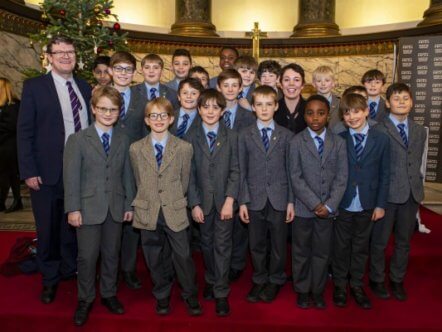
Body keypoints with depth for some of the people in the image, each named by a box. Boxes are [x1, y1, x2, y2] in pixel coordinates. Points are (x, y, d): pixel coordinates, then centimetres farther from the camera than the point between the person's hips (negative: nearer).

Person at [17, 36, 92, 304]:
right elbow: (24, 131, -5)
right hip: (47, 172, -3)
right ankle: (50, 277, 30)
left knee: (74, 225, 15)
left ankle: (71, 269, 36)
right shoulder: (34, 87, -2)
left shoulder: (85, 87, 9)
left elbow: (91, 125, 10)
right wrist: (28, 171, -11)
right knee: (48, 229, 10)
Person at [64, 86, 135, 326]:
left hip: (116, 208, 3)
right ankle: (85, 300, 24)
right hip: (88, 207, -3)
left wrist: (129, 205, 5)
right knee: (87, 256, 4)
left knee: (112, 254, 13)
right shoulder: (78, 139, -3)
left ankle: (109, 294, 31)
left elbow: (127, 175, 7)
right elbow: (71, 176, -6)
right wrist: (73, 208, -11)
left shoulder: (123, 140, 7)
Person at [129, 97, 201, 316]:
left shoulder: (184, 148, -5)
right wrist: (151, 201, 7)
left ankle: (190, 296, 27)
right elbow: (139, 182, 8)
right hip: (148, 213, 2)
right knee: (154, 257, 12)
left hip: (175, 212, -1)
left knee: (183, 255, 4)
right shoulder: (136, 149, 1)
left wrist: (172, 201, 7)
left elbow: (184, 181, 2)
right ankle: (162, 296, 33)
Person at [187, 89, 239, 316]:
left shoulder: (231, 137, 0)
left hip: (224, 200, -1)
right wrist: (194, 204, -6)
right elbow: (190, 174, 0)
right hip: (203, 200, 1)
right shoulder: (191, 138, 1)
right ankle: (211, 280, 33)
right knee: (206, 243, 13)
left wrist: (230, 200, -12)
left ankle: (221, 293, 11)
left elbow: (235, 171, -4)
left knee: (222, 246, 1)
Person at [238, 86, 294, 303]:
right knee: (257, 244, 11)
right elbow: (241, 171, 2)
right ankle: (259, 280, 30)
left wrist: (291, 201, -1)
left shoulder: (286, 136, 2)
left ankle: (275, 281, 30)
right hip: (255, 199, 0)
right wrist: (242, 201, -2)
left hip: (279, 199, 0)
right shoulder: (245, 135, 3)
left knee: (278, 243, 10)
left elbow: (291, 171, 2)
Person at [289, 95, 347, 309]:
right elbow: (295, 177, -8)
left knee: (322, 251, 12)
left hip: (327, 208, 2)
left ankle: (318, 291, 29)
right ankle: (302, 290, 28)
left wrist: (329, 205, -12)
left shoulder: (339, 143, 2)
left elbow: (341, 177, -1)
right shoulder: (297, 141, -4)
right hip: (303, 207, -1)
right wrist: (314, 204, -14)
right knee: (301, 251, 11)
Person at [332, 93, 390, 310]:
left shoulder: (381, 139, -2)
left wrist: (380, 204, -2)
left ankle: (357, 286, 31)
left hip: (367, 205, 1)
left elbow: (384, 174, 0)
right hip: (342, 203, -1)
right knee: (341, 247, 11)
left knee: (361, 247, 13)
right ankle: (340, 285, 29)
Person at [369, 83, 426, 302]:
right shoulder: (378, 131, -8)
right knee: (380, 240, 8)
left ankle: (397, 280, 32)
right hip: (387, 193, -5)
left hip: (412, 194, 5)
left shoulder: (420, 131, 11)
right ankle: (377, 280, 26)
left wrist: (417, 185, 9)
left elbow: (417, 162, 15)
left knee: (404, 241, 15)